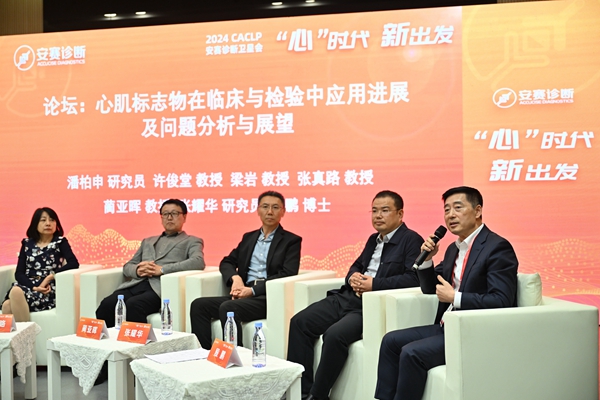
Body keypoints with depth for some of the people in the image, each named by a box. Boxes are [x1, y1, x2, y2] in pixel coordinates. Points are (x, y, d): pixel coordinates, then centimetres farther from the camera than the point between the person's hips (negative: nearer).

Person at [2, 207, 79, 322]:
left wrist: (50, 276, -14)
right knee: (7, 305, -33)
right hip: (29, 286, 3)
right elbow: (19, 273, 7)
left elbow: (74, 264, -7)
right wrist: (35, 286, -12)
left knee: (17, 292, -35)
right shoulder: (27, 244, 17)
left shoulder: (60, 242, 10)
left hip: (49, 290, -3)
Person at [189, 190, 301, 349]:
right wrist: (235, 277, -5)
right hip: (245, 293, 6)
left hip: (269, 297, -6)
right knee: (199, 305, -15)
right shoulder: (248, 238, 22)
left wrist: (253, 290, -16)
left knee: (228, 308, -32)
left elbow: (288, 275, -8)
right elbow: (227, 262, 20)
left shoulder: (291, 241, 4)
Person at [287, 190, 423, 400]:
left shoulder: (411, 240, -3)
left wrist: (374, 284, -18)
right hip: (347, 297, 8)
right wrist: (353, 277, 5)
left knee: (335, 334, -31)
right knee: (299, 322, -7)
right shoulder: (374, 239, 21)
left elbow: (413, 278, -16)